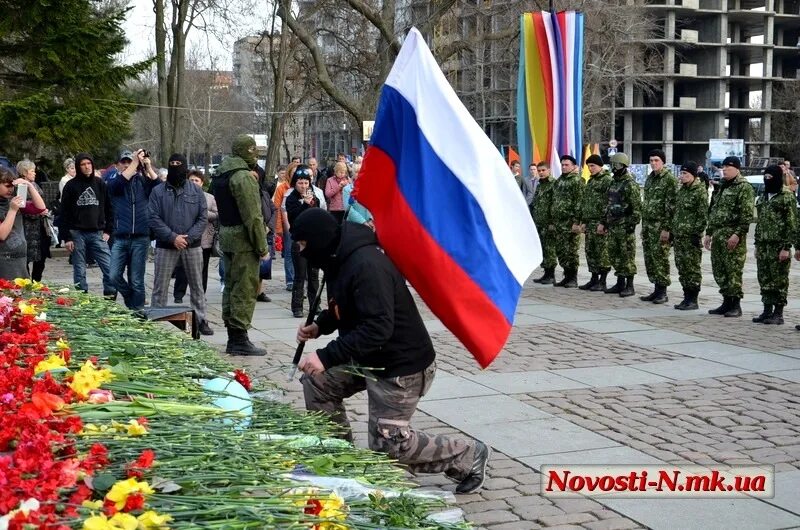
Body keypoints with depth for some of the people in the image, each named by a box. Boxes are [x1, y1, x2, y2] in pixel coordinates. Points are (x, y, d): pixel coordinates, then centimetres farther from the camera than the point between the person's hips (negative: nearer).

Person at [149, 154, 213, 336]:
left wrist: (188, 237, -13)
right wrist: (172, 237, -15)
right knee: (160, 287, 2)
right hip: (166, 246, -1)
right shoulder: (158, 191, 3)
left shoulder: (196, 191, 6)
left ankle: (201, 320, 17)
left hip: (192, 246, 1)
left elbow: (202, 219, 1)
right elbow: (154, 218, -4)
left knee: (197, 285, 8)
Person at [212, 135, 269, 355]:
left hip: (226, 237, 10)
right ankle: (240, 339, -2)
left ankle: (233, 340, 21)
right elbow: (253, 216, -20)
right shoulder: (243, 176, -16)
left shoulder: (220, 176, 14)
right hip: (243, 240, -10)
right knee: (245, 289, -4)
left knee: (231, 287, 14)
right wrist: (262, 247, -15)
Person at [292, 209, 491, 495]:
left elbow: (377, 328, -34)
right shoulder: (341, 260, 4)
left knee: (388, 444, -4)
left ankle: (469, 455, 11)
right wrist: (319, 326, 2)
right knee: (317, 382, 9)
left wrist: (326, 357, -34)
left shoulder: (367, 265, -28)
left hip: (402, 365, -10)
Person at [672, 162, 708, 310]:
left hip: (691, 236, -9)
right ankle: (687, 297, 18)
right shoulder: (682, 190, 16)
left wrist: (697, 233, -17)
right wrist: (672, 230, 17)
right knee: (682, 267, 11)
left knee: (692, 268, -3)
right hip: (679, 236, 9)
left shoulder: (700, 191, -10)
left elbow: (703, 216, -14)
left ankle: (693, 300, 2)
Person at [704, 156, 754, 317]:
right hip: (717, 235, 8)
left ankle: (736, 305, 1)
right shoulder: (722, 187, 20)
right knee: (719, 271, 9)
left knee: (733, 271, -6)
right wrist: (709, 233, 20)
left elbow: (747, 214, -14)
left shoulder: (744, 187, -7)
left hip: (733, 236, -8)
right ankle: (727, 302, 18)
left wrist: (738, 234, -21)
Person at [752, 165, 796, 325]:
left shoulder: (787, 197, -7)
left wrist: (787, 247, -16)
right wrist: (757, 244, 15)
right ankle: (767, 310, 17)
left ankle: (778, 313, 4)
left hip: (778, 246, -7)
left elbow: (792, 224, -11)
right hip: (763, 246, 7)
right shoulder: (764, 197, 15)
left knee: (779, 280, -2)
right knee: (764, 280, 9)